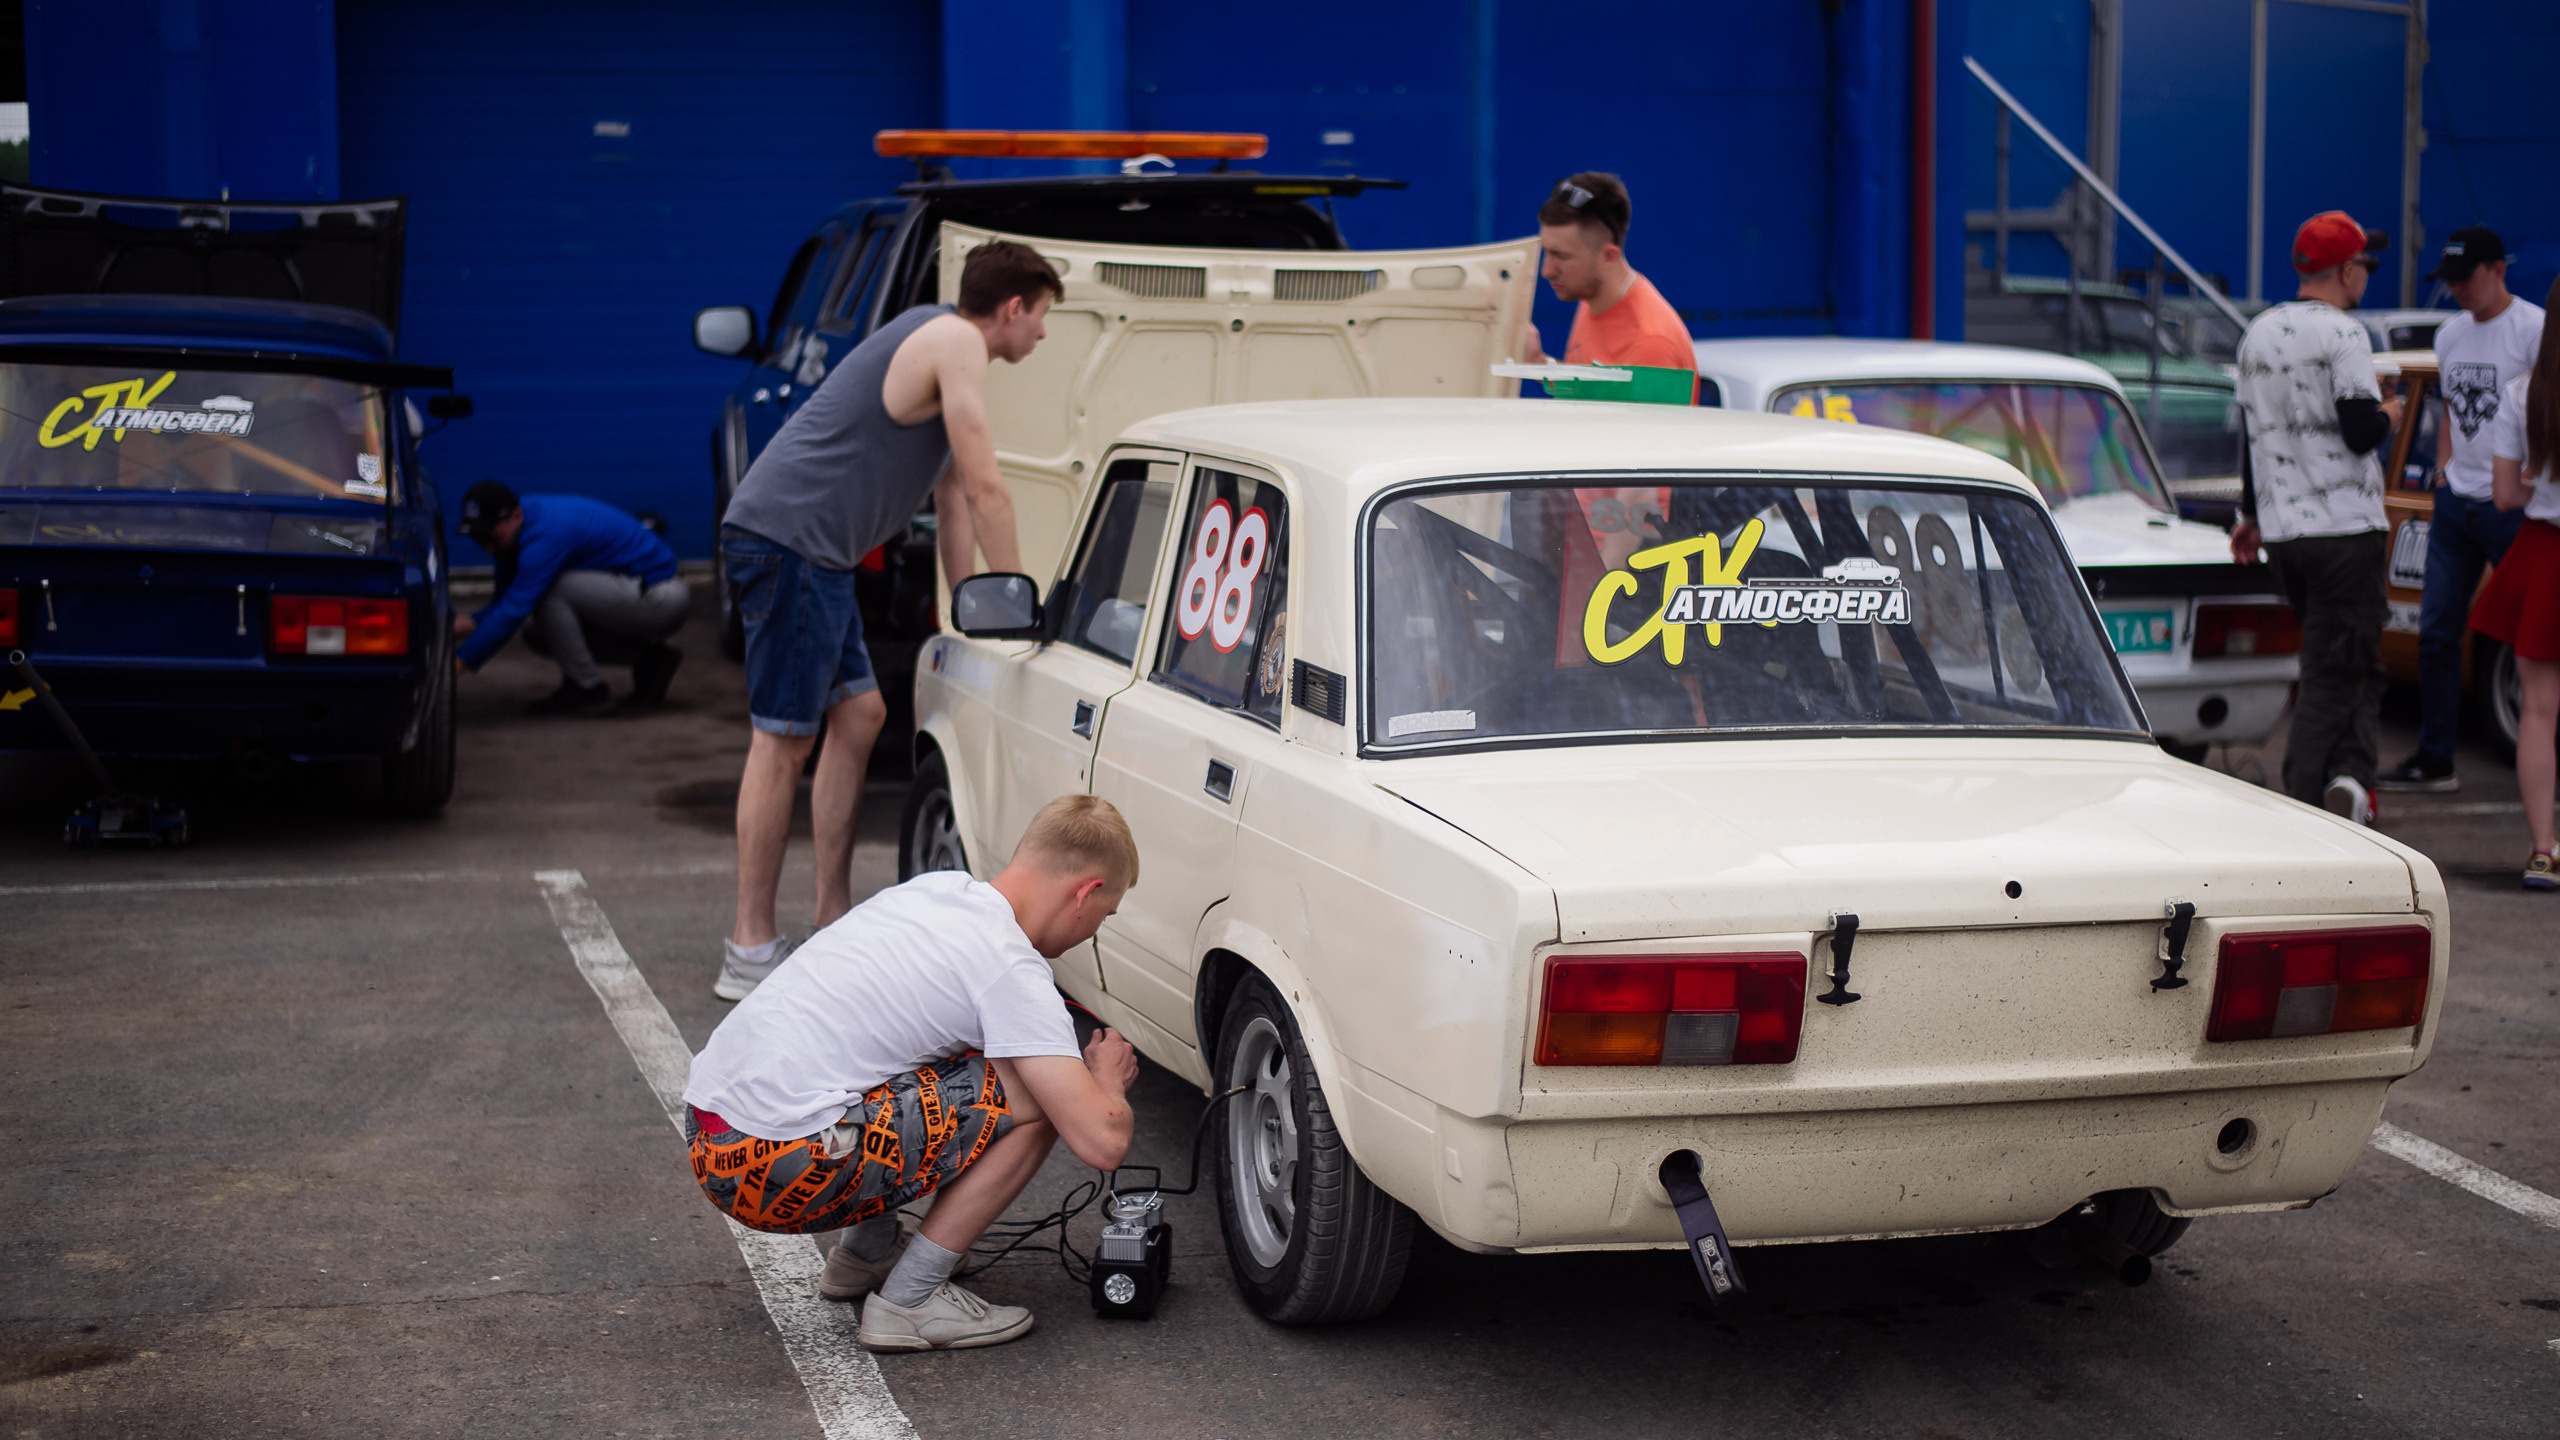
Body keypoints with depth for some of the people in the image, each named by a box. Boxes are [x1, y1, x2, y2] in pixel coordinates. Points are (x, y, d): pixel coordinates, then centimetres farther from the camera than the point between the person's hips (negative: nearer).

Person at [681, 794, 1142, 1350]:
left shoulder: (936, 886, 14)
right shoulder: (1012, 969, -11)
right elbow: (1104, 1144, -13)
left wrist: (1077, 1065, 28)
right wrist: (1107, 1081, 10)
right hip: (780, 1171, -9)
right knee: (1034, 1099, -6)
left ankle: (865, 1252, 25)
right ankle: (910, 1299, -1)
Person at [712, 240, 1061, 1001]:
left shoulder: (943, 347, 23)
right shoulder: (954, 342, -10)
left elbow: (952, 500, 24)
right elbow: (985, 491, -12)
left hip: (812, 554, 11)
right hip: (787, 543, -11)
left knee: (859, 715, 13)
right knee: (782, 739, -8)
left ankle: (834, 921, 19)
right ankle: (749, 952, -5)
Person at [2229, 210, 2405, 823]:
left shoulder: (2257, 334, 12)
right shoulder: (2341, 335, -11)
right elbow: (2360, 433, -18)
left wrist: (2252, 515, 27)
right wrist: (2389, 413, 5)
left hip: (2281, 530, 7)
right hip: (2343, 527, -7)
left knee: (2351, 664, 16)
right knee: (2334, 676, -2)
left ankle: (2350, 775, 6)